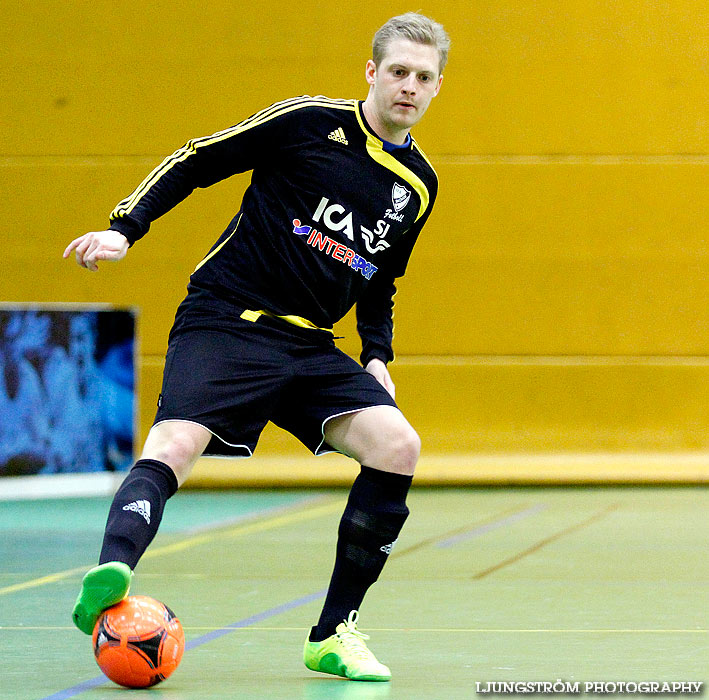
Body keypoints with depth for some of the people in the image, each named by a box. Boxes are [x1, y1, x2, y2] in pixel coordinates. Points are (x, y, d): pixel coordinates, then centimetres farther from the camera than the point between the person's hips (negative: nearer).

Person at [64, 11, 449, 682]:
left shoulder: (418, 185, 13)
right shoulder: (311, 121, -4)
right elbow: (196, 161, 1)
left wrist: (377, 356, 11)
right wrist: (124, 227, -9)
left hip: (310, 346, 5)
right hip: (223, 321, -5)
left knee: (397, 445, -14)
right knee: (175, 444, -29)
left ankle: (333, 634, -5)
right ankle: (110, 575, -50)